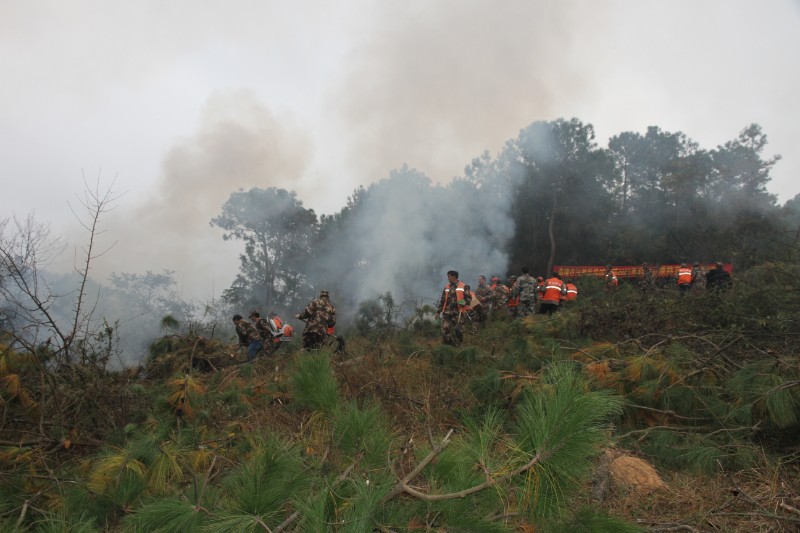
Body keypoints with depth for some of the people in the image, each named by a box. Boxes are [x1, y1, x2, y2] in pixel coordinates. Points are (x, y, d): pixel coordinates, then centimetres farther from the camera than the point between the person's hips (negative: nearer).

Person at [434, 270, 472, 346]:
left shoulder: (463, 287, 1)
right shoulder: (446, 287, 13)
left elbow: (469, 298, 3)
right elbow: (442, 300, 17)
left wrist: (464, 302, -18)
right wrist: (438, 311, 13)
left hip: (458, 313, -2)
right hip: (447, 313, 3)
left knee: (458, 330, 1)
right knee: (445, 329, -9)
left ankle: (457, 346, 17)